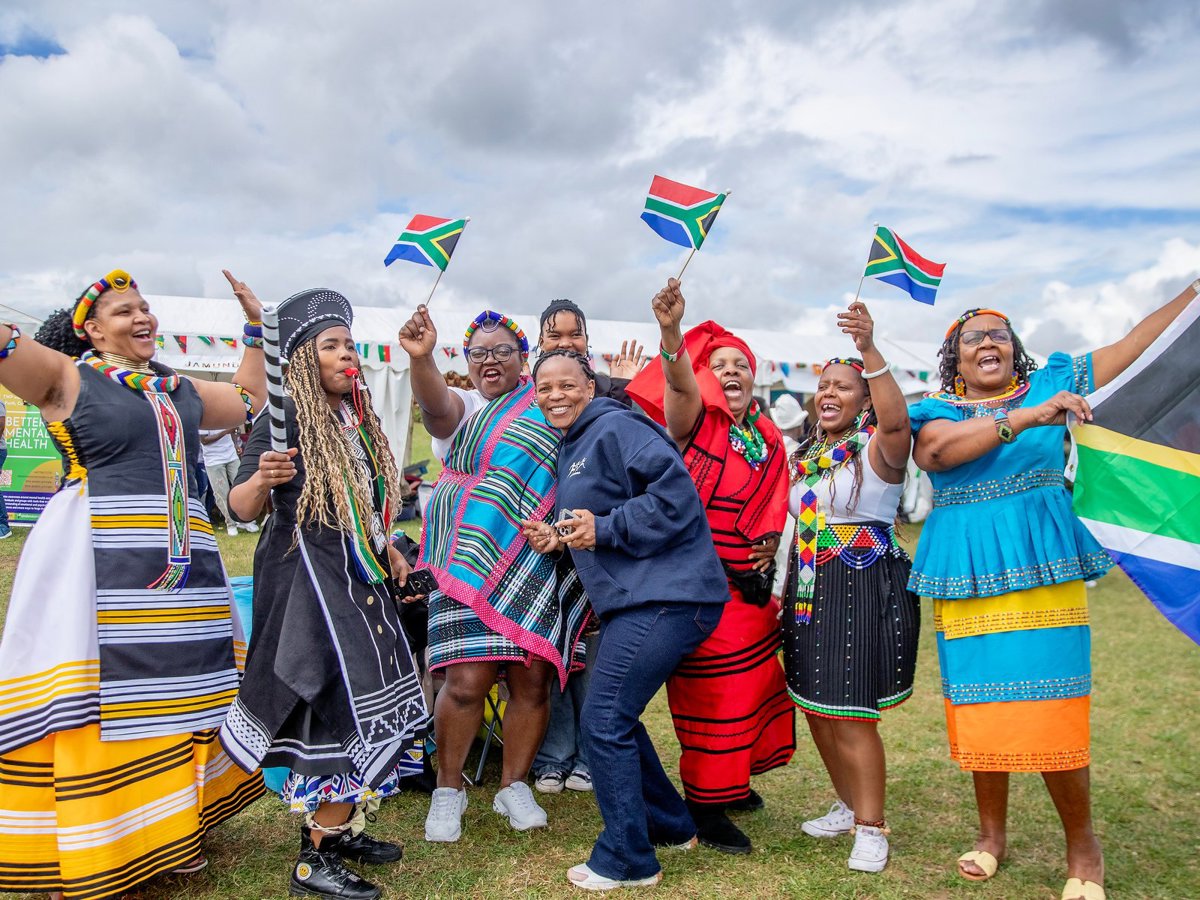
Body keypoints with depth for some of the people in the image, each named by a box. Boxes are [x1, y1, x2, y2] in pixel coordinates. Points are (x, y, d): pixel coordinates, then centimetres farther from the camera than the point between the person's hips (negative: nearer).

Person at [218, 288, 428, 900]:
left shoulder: (358, 418, 11)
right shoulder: (285, 418, -11)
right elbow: (242, 509, -13)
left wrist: (388, 550, 12)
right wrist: (262, 478, -33)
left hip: (358, 578, 8)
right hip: (307, 578, -8)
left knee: (370, 702, 11)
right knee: (344, 710, -8)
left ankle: (330, 829, 26)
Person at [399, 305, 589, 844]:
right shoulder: (460, 410, 5)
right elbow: (434, 403, -18)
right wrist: (420, 358, -38)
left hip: (540, 566, 2)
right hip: (474, 563, -2)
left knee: (534, 679, 4)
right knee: (467, 679, -8)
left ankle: (513, 786, 24)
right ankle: (448, 789, 15)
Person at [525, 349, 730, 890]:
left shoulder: (616, 428, -12)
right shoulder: (570, 447, 19)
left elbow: (675, 491, -23)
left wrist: (605, 529, -20)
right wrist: (557, 538, 7)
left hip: (663, 598, -10)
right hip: (634, 601, 11)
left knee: (604, 723, -6)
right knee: (617, 717, 18)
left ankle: (625, 861, 10)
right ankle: (670, 826, 35)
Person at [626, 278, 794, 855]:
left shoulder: (767, 436, 11)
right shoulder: (696, 420, -9)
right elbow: (679, 386, -33)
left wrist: (768, 547, 6)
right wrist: (671, 334, -50)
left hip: (752, 588, 7)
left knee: (755, 684, 18)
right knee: (711, 696, -1)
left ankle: (730, 781, 38)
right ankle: (704, 806, 14)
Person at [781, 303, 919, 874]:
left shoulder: (876, 448, -9)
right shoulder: (805, 457, 13)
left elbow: (896, 420, -33)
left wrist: (870, 351, -42)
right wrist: (789, 592, 14)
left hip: (864, 589, -8)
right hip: (810, 590, 8)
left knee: (849, 715, -5)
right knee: (816, 709, 14)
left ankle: (872, 827, 11)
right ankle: (850, 806, 32)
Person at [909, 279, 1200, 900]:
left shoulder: (1051, 385, 11)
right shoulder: (936, 410, 7)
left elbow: (1141, 342, 11)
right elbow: (935, 451, -16)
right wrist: (1025, 417, -23)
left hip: (1041, 569, 0)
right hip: (965, 577, 1)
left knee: (1050, 711, -4)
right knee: (982, 708, 6)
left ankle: (1083, 848, 15)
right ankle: (992, 832, 26)